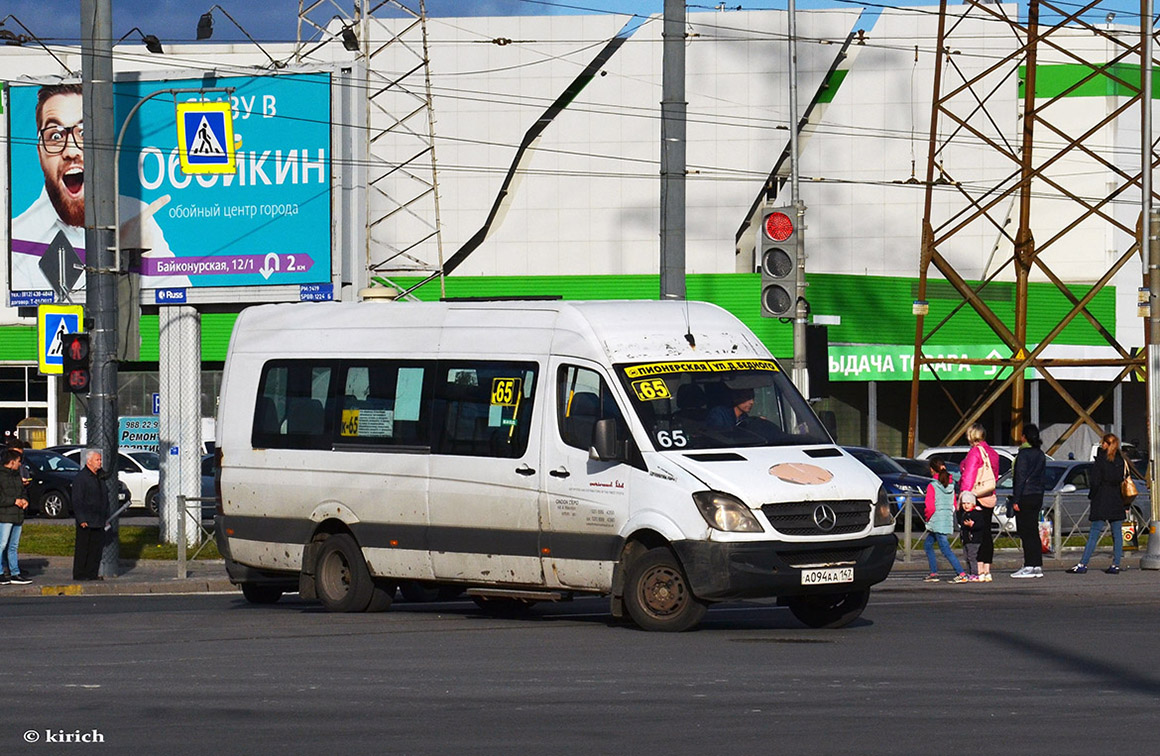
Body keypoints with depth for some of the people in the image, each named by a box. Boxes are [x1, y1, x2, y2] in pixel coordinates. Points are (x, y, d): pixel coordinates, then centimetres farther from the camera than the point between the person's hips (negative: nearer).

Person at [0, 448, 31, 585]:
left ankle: (15, 574, 13)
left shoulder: (16, 476, 18)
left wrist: (24, 500, 8)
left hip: (17, 517, 9)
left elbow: (22, 491, 30)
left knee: (13, 547, 11)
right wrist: (14, 501, -16)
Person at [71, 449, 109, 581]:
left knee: (96, 548, 7)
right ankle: (79, 574, 1)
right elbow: (77, 501, -13)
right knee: (83, 549, -3)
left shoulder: (100, 477, 16)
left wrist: (106, 516, 17)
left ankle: (92, 573, 14)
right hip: (86, 521, -8)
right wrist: (81, 519, -19)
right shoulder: (80, 478, -9)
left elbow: (105, 498, 23)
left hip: (98, 521, 8)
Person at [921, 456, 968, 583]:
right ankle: (933, 573, 19)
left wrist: (927, 518, -1)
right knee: (927, 544, 21)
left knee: (945, 549, -8)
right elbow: (954, 505, 14)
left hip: (937, 522, -8)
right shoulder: (951, 485, 9)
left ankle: (961, 574, -17)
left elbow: (930, 507, -17)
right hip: (948, 519, 8)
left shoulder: (932, 486, -12)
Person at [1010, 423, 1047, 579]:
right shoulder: (1041, 454, 12)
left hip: (1025, 496, -8)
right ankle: (1038, 566, 10)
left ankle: (1029, 567, -8)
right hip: (1037, 496, 8)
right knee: (1034, 532, 11)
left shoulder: (1023, 453, -13)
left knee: (1026, 532, -6)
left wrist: (1016, 500, -13)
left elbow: (1020, 478, -15)